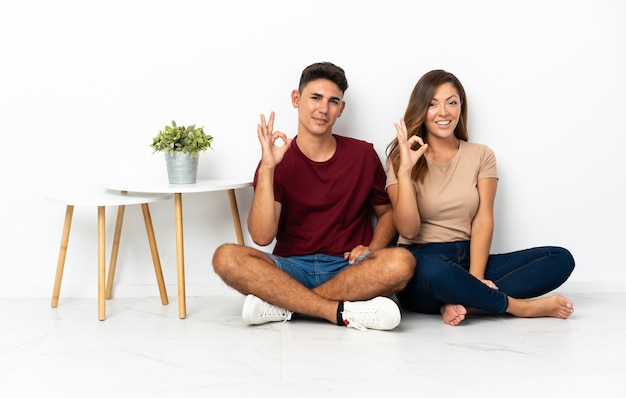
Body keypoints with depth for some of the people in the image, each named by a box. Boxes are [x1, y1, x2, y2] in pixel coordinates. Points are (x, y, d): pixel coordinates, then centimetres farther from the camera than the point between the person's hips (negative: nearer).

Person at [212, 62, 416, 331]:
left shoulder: (363, 155, 6)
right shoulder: (277, 161, 1)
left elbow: (387, 212, 17)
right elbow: (262, 236, -11)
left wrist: (371, 250, -3)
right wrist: (267, 168, -19)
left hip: (348, 268, 1)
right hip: (291, 267, 0)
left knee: (401, 261, -30)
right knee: (226, 257, -27)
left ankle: (282, 305, -23)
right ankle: (345, 312, -28)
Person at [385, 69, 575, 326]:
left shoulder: (481, 156, 10)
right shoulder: (401, 159, 3)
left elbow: (483, 221, -1)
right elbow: (408, 229, -9)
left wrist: (475, 280, -15)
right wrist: (405, 170, -19)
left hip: (467, 259, 4)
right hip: (421, 263, -3)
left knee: (561, 259, -14)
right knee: (436, 270, -40)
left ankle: (463, 301, -26)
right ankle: (522, 307, -18)